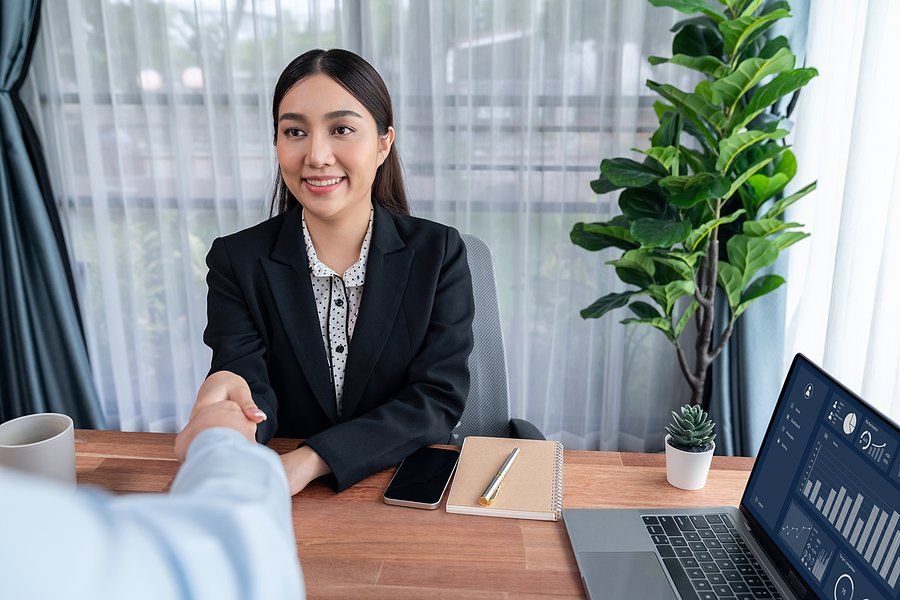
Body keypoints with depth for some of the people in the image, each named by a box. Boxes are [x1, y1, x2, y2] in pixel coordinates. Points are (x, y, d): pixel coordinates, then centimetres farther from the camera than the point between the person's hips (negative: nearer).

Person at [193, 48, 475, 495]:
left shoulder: (439, 253, -5)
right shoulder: (236, 261, -4)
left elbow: (440, 399, -10)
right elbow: (257, 404, -10)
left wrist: (314, 459, -23)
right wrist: (226, 398, -35)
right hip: (279, 502, 0)